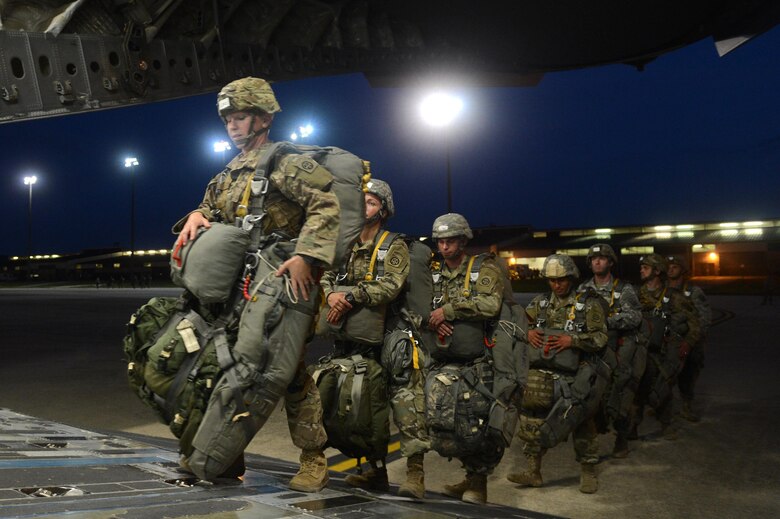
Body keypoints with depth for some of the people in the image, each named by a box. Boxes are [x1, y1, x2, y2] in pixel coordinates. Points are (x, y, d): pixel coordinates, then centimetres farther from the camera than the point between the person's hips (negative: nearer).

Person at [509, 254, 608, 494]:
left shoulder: (589, 304, -2)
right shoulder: (540, 302, 11)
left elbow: (601, 337, -7)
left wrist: (572, 340, -19)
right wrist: (528, 332, -4)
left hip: (574, 375, -3)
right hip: (541, 373, 4)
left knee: (582, 422, 3)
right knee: (532, 420, 1)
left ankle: (588, 472, 19)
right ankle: (533, 472, 10)